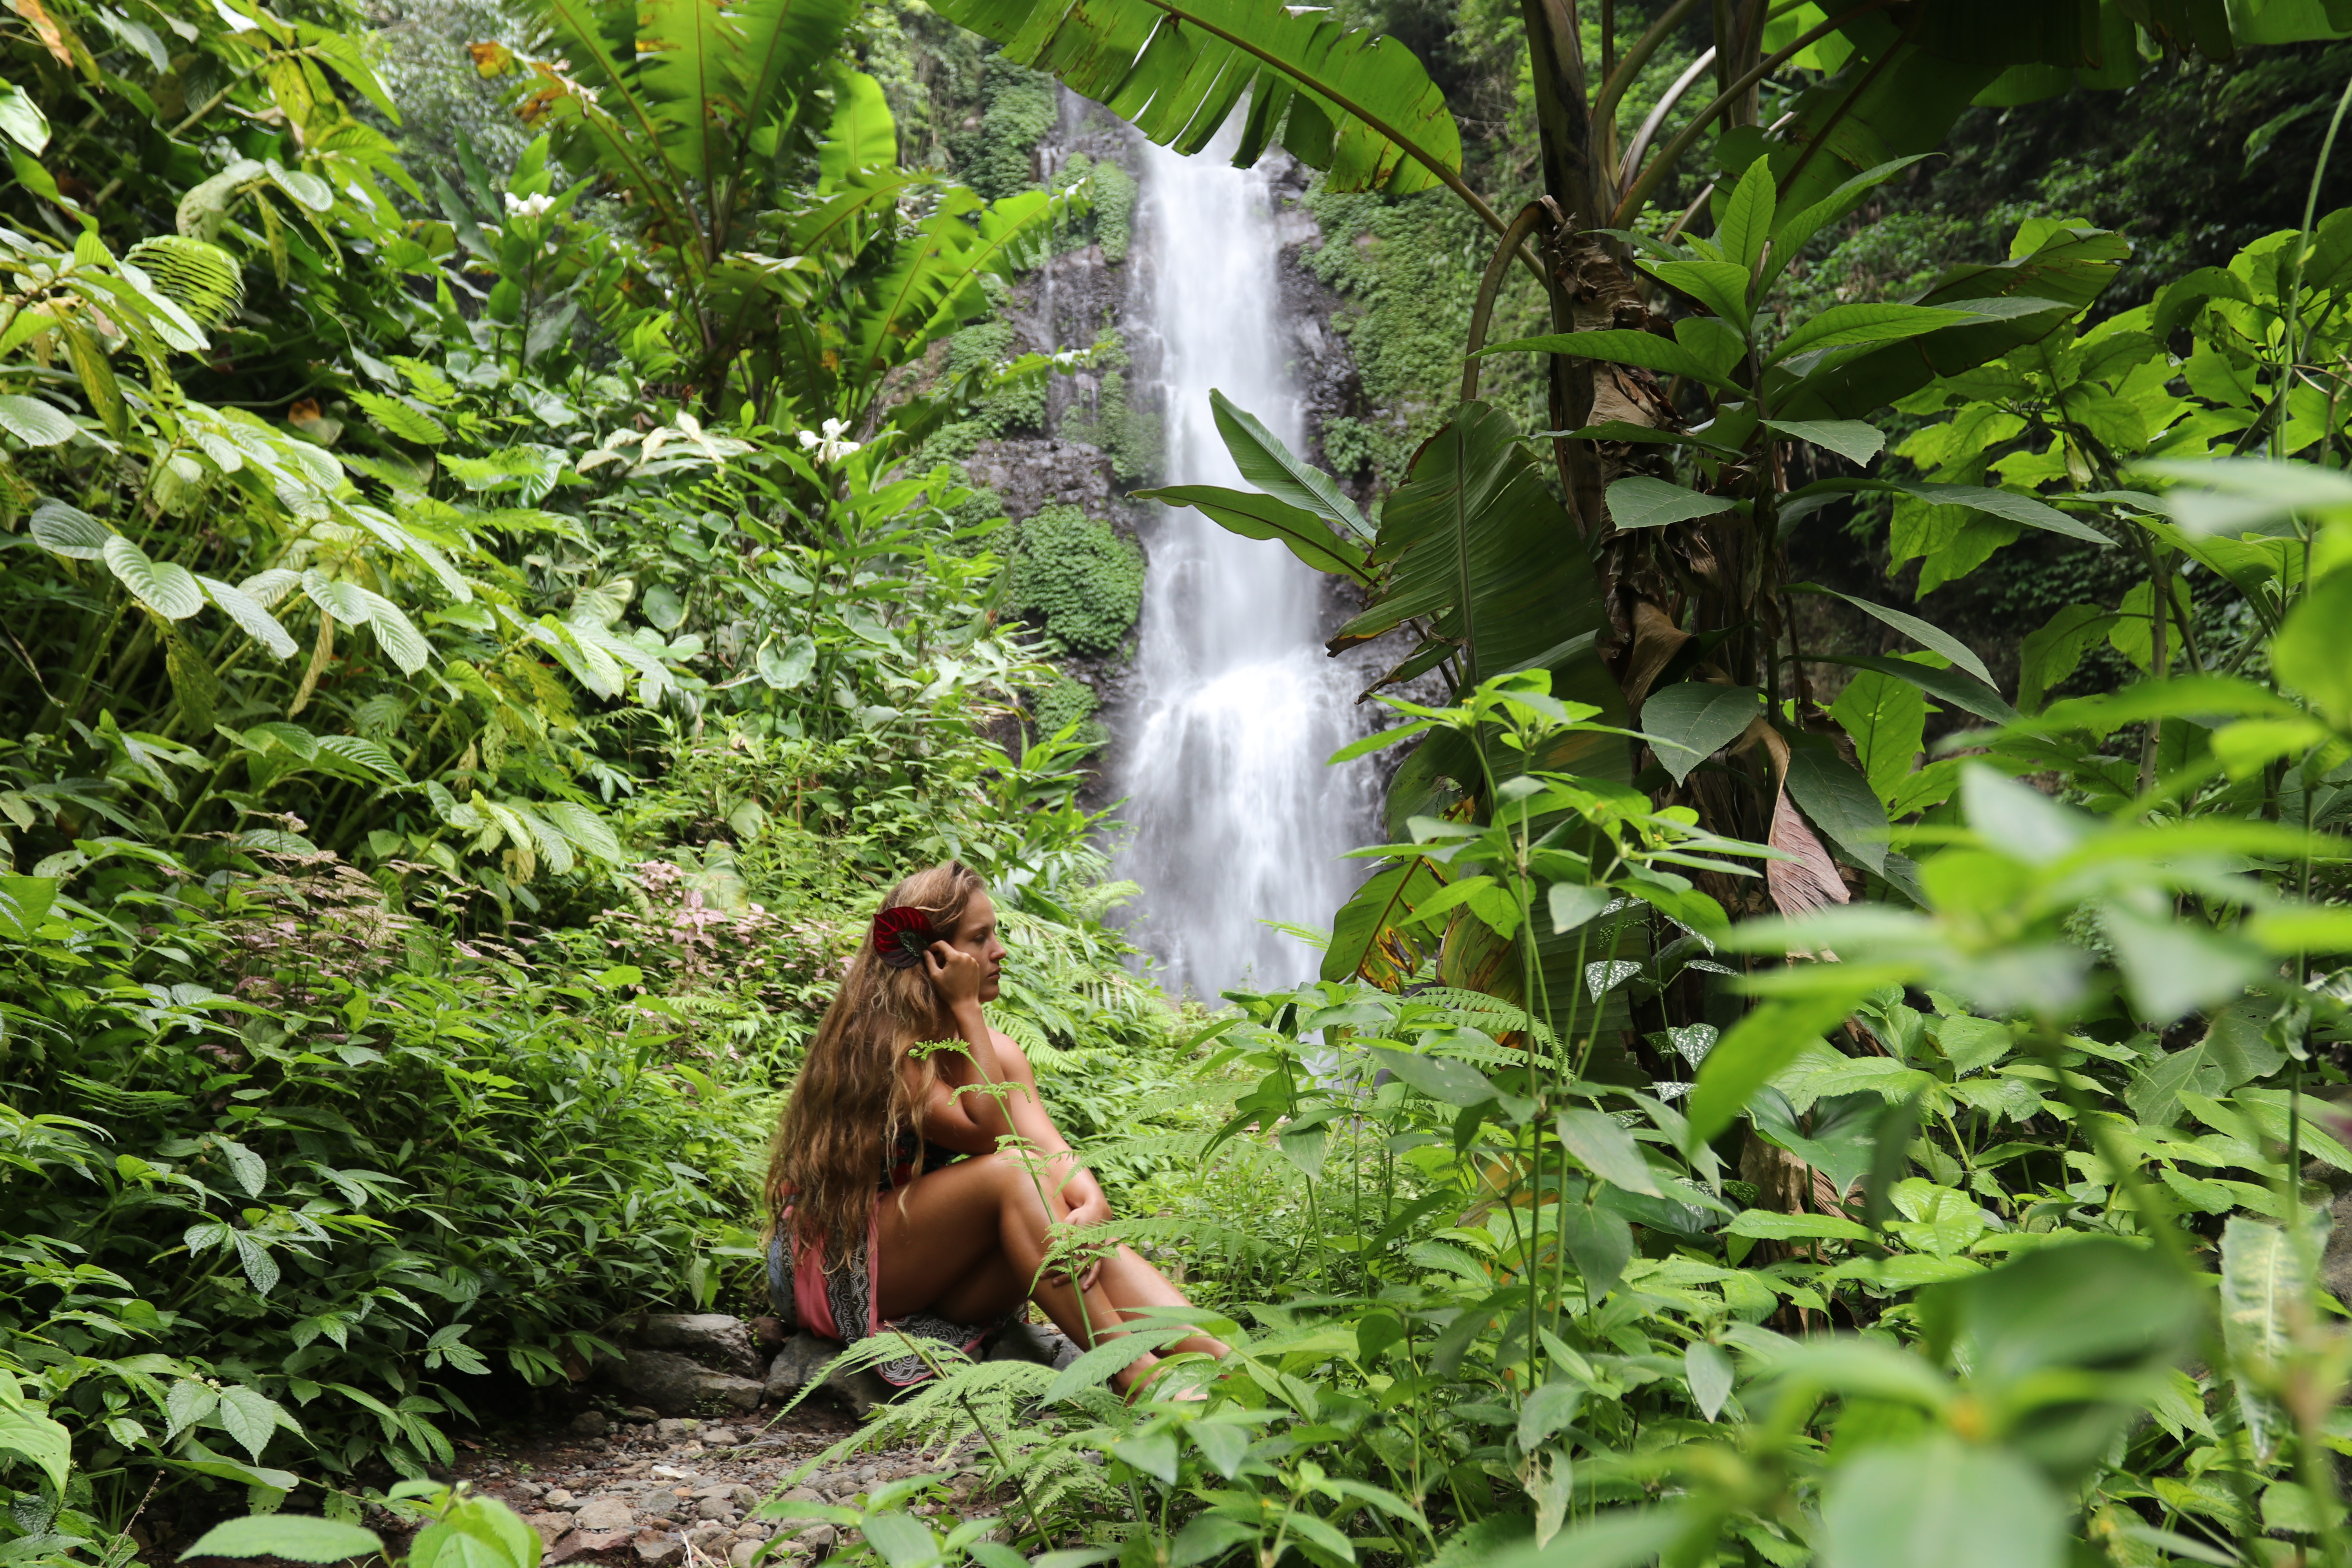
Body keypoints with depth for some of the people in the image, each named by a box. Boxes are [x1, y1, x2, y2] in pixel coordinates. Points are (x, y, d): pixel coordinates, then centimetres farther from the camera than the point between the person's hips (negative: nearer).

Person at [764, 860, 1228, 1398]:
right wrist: (966, 1008, -21)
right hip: (833, 1268, -6)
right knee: (1013, 1171, -30)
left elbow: (1048, 1144, -10)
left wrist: (1091, 1201, -32)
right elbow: (989, 1133, -24)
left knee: (1085, 1235, -22)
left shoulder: (996, 1052, 6)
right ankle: (1135, 1375, -37)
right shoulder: (875, 1046, -17)